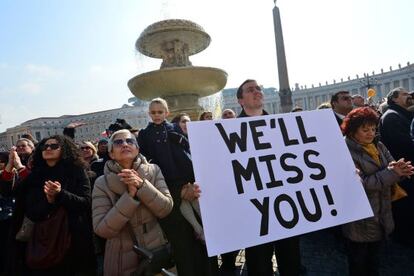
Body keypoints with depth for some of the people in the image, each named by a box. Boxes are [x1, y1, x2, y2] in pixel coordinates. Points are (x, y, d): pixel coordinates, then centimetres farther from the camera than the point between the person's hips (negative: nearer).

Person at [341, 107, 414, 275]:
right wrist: (391, 172, -23)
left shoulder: (379, 147, 5)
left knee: (374, 262, 25)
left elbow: (392, 168, 0)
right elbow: (360, 183, -23)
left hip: (381, 217, 6)